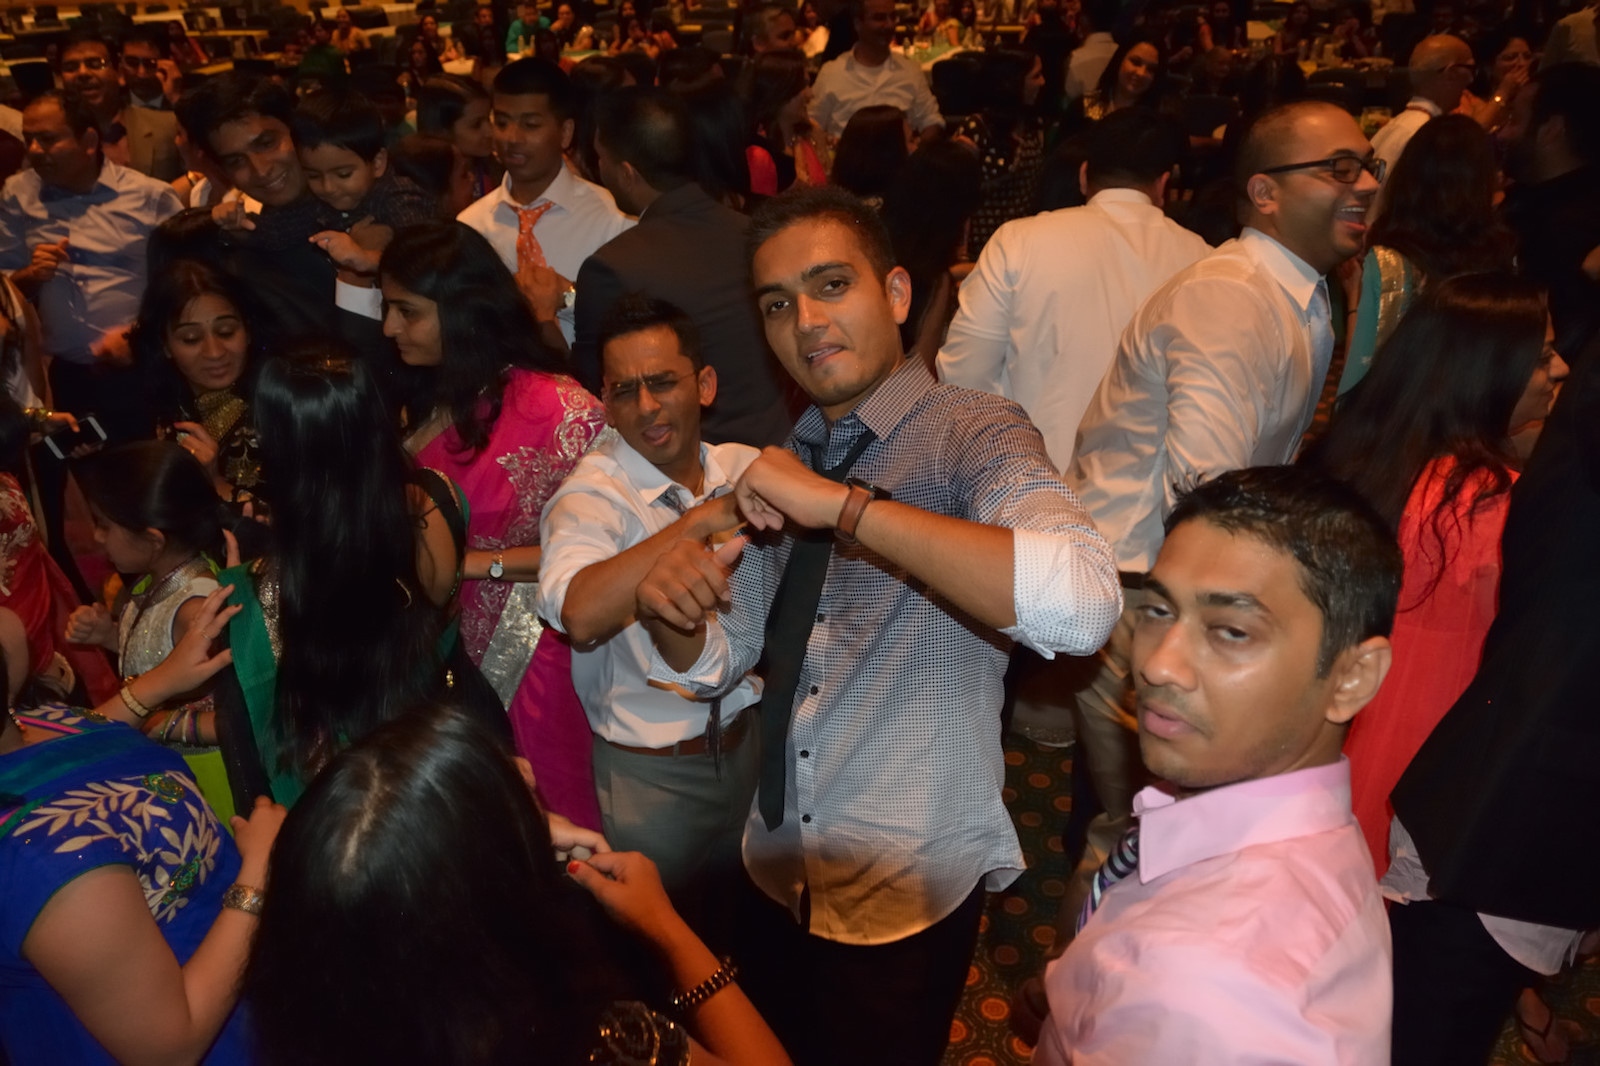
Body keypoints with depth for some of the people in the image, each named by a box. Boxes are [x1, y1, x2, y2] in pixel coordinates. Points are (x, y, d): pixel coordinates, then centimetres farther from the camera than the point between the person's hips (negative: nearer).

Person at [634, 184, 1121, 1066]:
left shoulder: (970, 435, -17)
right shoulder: (788, 461, 2)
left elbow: (1082, 605, -37)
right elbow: (716, 662, 7)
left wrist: (845, 505, -36)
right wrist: (671, 610, -15)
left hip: (907, 895, -6)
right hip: (779, 874, 6)